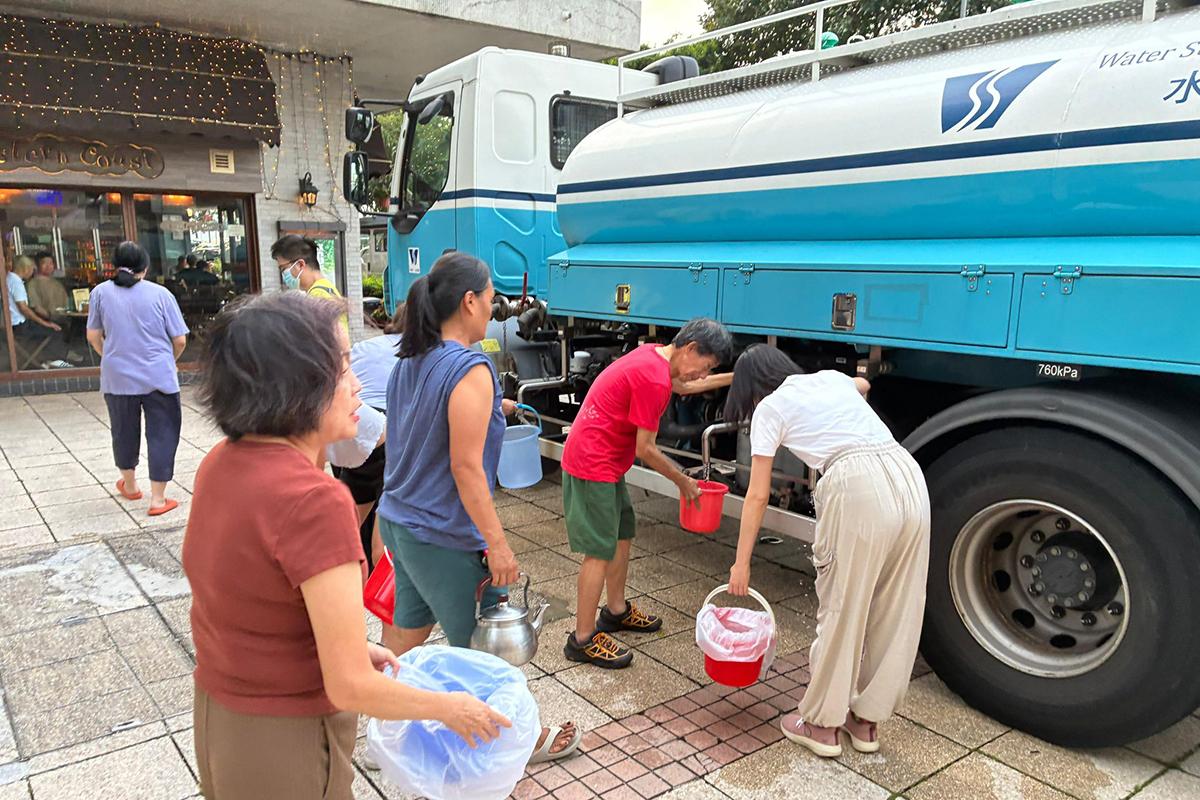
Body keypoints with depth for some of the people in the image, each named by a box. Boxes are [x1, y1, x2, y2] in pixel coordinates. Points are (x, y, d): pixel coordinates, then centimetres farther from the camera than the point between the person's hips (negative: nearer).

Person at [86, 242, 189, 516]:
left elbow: (94, 337, 5)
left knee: (124, 431, 20)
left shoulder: (100, 292, 0)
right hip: (158, 377, -2)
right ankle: (158, 499, 5)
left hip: (117, 378, 2)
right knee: (162, 433, 5)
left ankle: (129, 485, 39)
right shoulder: (160, 293, -4)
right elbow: (180, 340, -2)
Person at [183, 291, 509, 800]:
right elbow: (350, 687, -26)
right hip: (285, 744, -7)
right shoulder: (314, 501, -30)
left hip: (215, 716, 7)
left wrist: (342, 642, 10)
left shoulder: (220, 463, -5)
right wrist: (451, 709, -11)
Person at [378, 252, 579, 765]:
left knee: (409, 633, 20)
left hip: (397, 523, 8)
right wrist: (498, 544, -18)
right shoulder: (471, 370, -21)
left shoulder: (409, 364, 5)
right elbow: (466, 468, -23)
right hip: (443, 539, -8)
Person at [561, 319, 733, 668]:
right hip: (594, 465, -10)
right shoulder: (653, 380, -24)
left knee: (622, 533, 20)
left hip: (605, 461, 10)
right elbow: (645, 450, -18)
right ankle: (583, 639, 5)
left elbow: (684, 386, 29)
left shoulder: (653, 354, 5)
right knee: (600, 551, -5)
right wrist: (683, 481, -4)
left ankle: (616, 610, 35)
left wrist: (733, 377, 28)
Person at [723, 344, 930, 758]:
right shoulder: (831, 378, 27)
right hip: (908, 477, 7)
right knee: (895, 611, 14)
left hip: (856, 487, -6)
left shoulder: (769, 409, 11)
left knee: (841, 608, 7)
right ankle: (866, 720, 30)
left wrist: (741, 563, 15)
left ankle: (821, 723, 23)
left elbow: (758, 496, 10)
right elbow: (862, 384, 54)